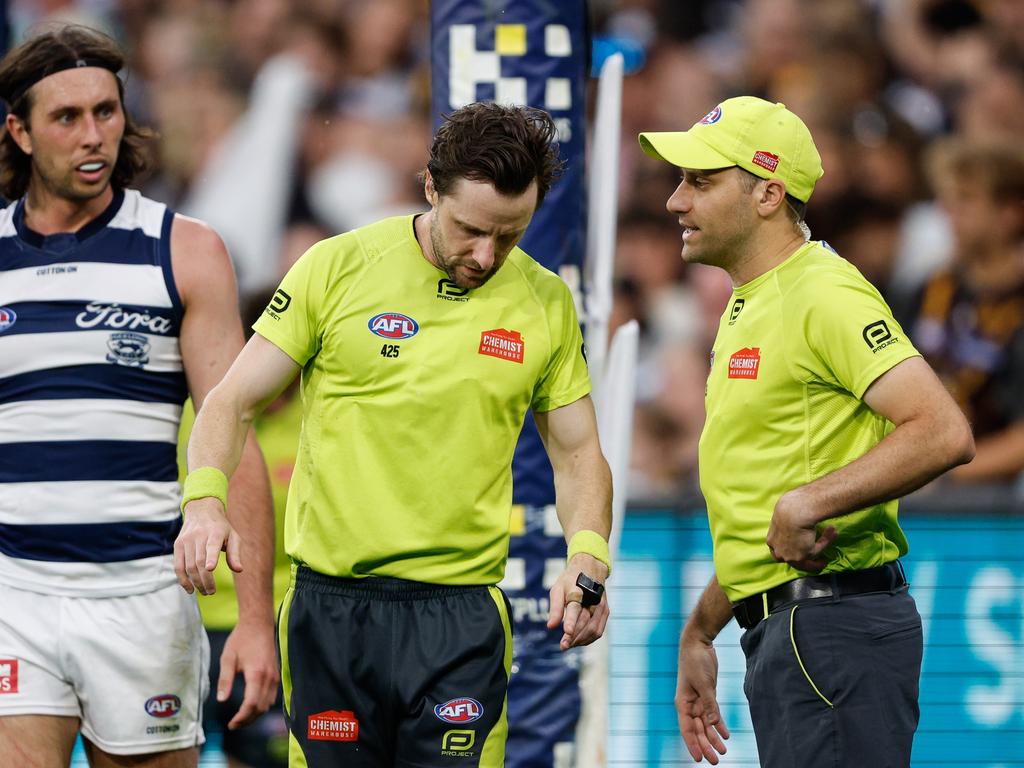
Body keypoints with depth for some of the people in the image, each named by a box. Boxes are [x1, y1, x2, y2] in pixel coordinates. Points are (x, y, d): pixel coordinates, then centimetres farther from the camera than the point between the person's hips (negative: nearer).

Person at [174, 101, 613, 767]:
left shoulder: (547, 304, 5)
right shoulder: (337, 268, -1)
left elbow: (578, 453, 14)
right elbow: (234, 402, 2)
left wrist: (588, 558, -6)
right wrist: (205, 500, -17)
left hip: (461, 618, 1)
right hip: (330, 610, -1)